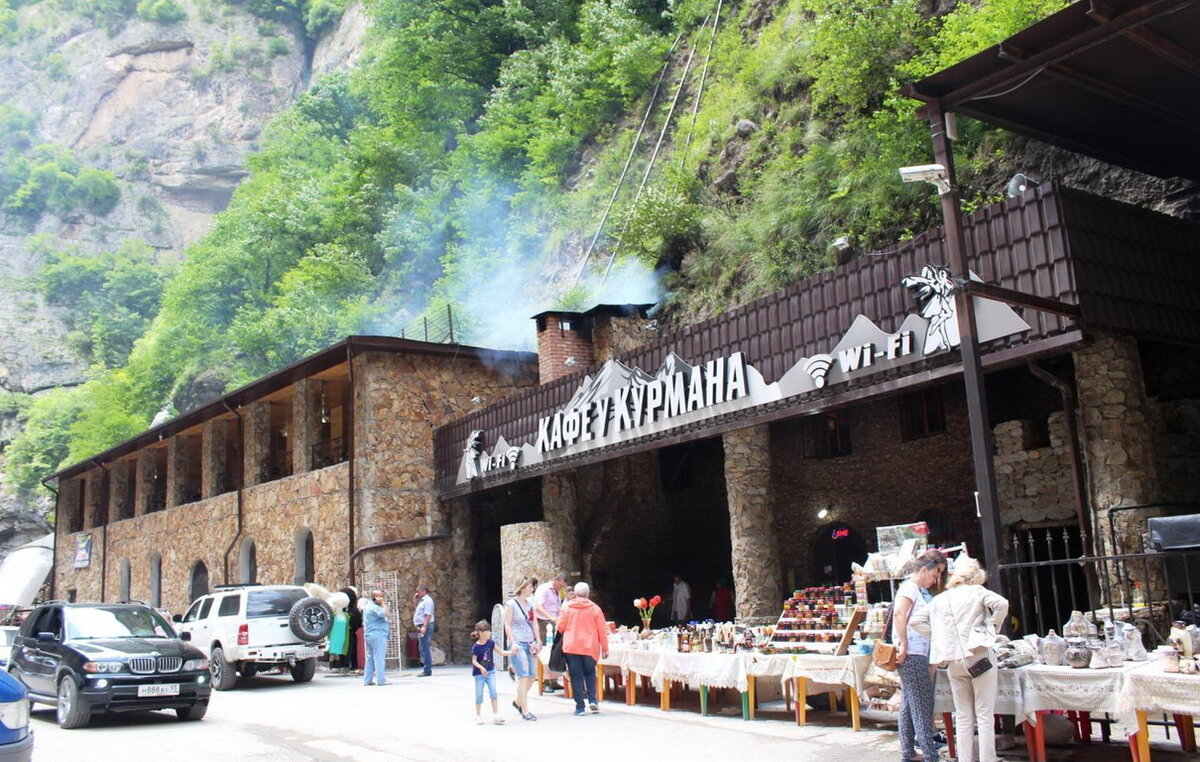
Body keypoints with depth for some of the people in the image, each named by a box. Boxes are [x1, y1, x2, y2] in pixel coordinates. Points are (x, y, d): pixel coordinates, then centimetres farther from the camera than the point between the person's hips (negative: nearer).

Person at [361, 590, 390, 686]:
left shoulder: (368, 606, 18)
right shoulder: (374, 607, -14)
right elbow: (385, 613, -24)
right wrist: (383, 604, -13)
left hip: (369, 635, 10)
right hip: (378, 635, -10)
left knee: (370, 658, 12)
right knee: (379, 658, -9)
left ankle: (367, 680, 14)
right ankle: (381, 679, -9)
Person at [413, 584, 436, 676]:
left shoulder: (427, 600, -11)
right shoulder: (422, 600, 18)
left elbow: (428, 615, -19)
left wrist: (424, 627, -27)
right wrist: (416, 599, 19)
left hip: (425, 626, -10)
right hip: (421, 626, 10)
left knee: (424, 648, -9)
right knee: (423, 649, 12)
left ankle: (427, 670, -8)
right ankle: (426, 669, 17)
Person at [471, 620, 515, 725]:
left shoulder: (491, 643, -4)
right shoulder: (476, 647, -14)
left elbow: (501, 652, -3)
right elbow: (474, 661, -14)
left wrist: (512, 652, -18)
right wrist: (481, 668, -30)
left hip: (490, 672, 3)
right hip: (479, 674, -3)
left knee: (493, 692, -7)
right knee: (479, 695, 5)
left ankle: (495, 716, -4)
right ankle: (478, 716, 22)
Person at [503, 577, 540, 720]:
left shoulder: (530, 604, 14)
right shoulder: (511, 604, -6)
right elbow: (507, 625, -7)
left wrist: (537, 641, 12)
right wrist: (513, 643, -15)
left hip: (529, 643, 7)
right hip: (518, 643, -7)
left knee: (531, 676, 8)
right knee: (523, 676, -12)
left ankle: (518, 702, 29)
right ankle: (525, 711, -9)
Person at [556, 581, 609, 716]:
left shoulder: (567, 607, -1)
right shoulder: (595, 609, 0)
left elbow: (560, 627, 2)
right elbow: (602, 630, 1)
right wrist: (605, 649, 8)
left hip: (571, 647, -1)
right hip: (590, 648, 1)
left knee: (576, 676, 6)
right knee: (590, 672, 20)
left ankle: (580, 706, 4)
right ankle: (592, 700, 3)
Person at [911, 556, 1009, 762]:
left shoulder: (939, 599, 13)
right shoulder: (976, 591, 1)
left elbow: (915, 621, 10)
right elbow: (1002, 604, -15)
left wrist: (936, 636, 12)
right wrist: (992, 628, -3)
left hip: (954, 662, 4)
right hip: (978, 658, -4)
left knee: (963, 716, 11)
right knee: (985, 715, 1)